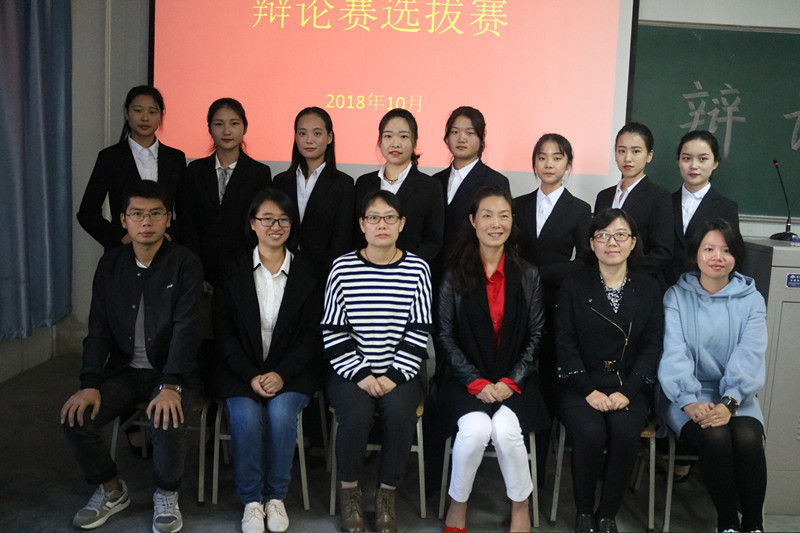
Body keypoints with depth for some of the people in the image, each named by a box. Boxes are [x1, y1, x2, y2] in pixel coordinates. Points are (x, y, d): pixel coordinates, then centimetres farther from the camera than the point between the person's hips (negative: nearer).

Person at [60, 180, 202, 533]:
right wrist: (90, 384, -13)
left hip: (172, 372, -4)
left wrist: (171, 386, -30)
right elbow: (99, 329, 1)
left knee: (167, 421, -32)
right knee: (75, 417, -18)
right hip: (123, 370, 4)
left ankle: (166, 495, 0)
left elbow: (186, 329, -18)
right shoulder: (110, 263, 4)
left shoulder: (185, 264, -8)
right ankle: (111, 490, 10)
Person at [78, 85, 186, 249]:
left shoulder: (176, 158, 7)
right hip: (121, 251, -1)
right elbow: (87, 213, 2)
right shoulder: (109, 157, 2)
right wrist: (123, 237, -8)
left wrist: (170, 234, -8)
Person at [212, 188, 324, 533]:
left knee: (281, 413, -27)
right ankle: (251, 500, -6)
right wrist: (251, 376, -12)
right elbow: (225, 331, 1)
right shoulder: (234, 269, 5)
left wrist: (281, 374, -13)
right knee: (245, 417, -26)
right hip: (241, 371, 0)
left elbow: (312, 334, 1)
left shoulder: (306, 272, 5)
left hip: (291, 371, 0)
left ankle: (276, 496, -5)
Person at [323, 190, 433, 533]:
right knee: (357, 413, -27)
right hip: (350, 370, 0)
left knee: (400, 413, -27)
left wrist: (394, 376, -10)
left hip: (399, 372, 1)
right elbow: (333, 331, -2)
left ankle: (386, 494, -2)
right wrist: (360, 375, -11)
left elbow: (418, 332, -1)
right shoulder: (343, 267, 0)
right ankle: (349, 491, 0)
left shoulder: (417, 269, 1)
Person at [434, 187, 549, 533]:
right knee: (475, 427, -29)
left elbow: (535, 336, 5)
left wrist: (511, 381, -8)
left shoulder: (528, 275, 6)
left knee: (506, 427, -27)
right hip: (466, 378, -1)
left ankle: (520, 505, 0)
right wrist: (477, 382, -11)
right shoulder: (456, 274, 1)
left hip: (513, 378, 1)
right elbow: (445, 336, -1)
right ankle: (458, 503, -2)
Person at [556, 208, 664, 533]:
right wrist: (589, 390, -14)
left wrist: (627, 391, -11)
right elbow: (564, 342, -2)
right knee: (590, 432, -28)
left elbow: (652, 345, 3)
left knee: (625, 432, -27)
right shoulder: (573, 286, 5)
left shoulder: (649, 289, 10)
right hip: (581, 382, -1)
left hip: (629, 386, 1)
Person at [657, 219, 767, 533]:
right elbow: (673, 354, -8)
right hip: (687, 396, -1)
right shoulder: (676, 296, 4)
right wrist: (689, 402, -24)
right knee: (715, 438, -29)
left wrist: (728, 403, -23)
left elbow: (749, 356, -7)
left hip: (736, 396, 1)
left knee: (747, 438, -28)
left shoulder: (751, 300, 7)